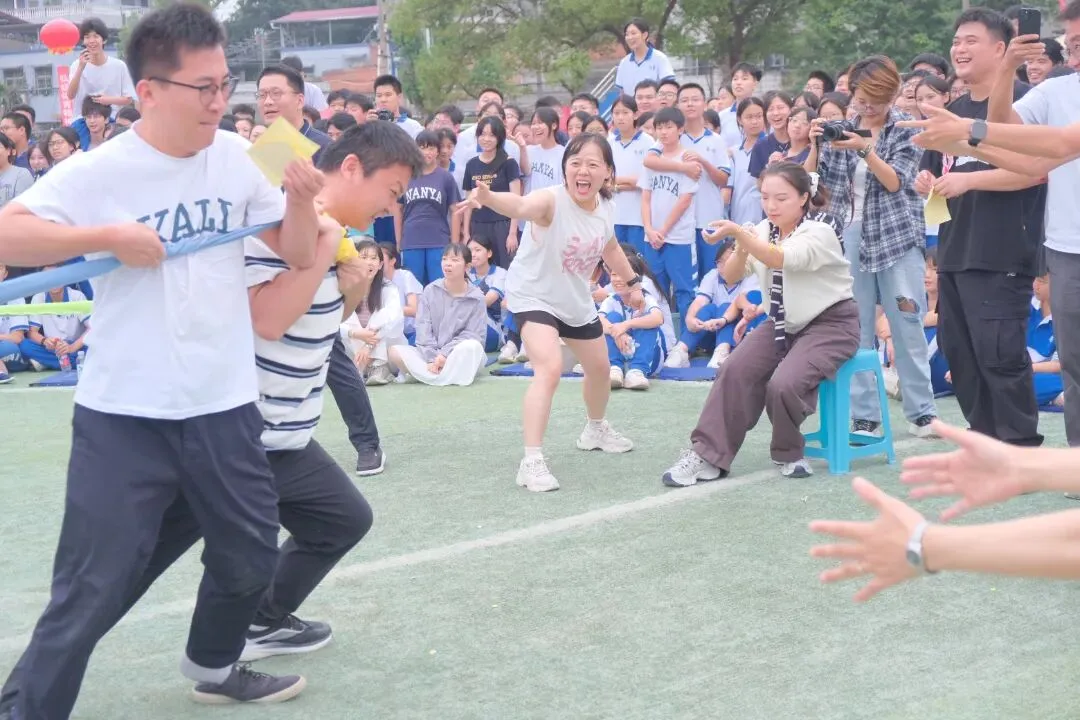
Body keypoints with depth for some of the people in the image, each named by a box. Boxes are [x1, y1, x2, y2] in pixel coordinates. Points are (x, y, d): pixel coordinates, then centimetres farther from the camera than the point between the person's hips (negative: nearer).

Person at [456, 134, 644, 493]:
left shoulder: (606, 207, -11)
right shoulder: (552, 200, -31)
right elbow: (520, 206, -56)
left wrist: (632, 282, 20)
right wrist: (488, 196, -76)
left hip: (577, 301, 7)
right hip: (534, 296, -7)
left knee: (600, 367, 24)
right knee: (550, 368, -29)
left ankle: (596, 429, 54)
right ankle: (531, 461, -26)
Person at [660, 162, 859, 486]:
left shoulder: (820, 229, -18)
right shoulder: (763, 230, 3)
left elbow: (784, 258, -37)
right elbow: (730, 277, -2)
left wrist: (738, 233, -48)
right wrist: (741, 247, -22)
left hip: (830, 323, -6)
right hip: (783, 323, 6)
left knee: (783, 384, -29)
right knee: (734, 370, -17)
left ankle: (788, 454, -2)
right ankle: (708, 454, -14)